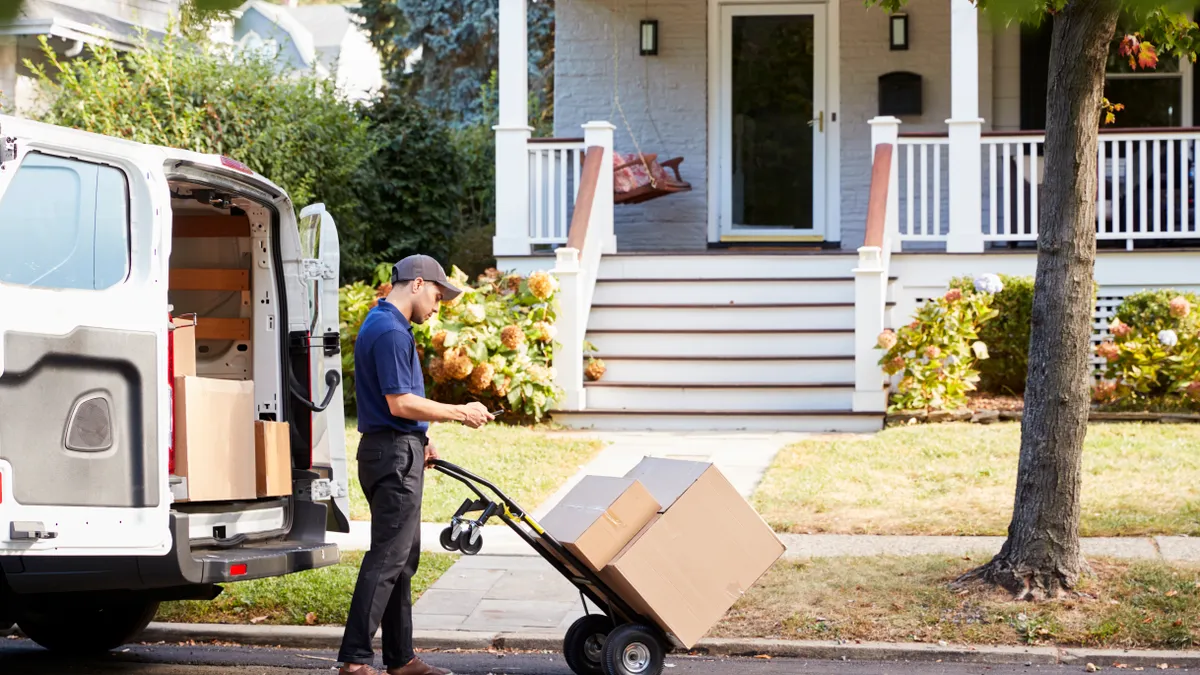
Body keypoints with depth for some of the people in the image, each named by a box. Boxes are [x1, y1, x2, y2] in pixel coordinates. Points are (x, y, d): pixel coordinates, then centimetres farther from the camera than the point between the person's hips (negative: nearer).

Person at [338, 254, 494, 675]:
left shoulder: (382, 326, 17)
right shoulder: (390, 332, -17)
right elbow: (400, 403, -22)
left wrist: (420, 440, 24)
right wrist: (459, 414, -13)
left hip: (398, 452, 11)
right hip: (395, 455, -11)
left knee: (402, 559, 13)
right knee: (387, 558, -10)